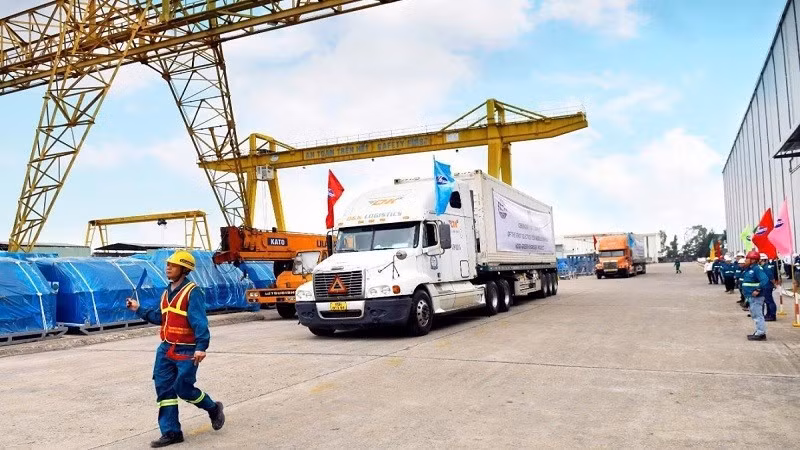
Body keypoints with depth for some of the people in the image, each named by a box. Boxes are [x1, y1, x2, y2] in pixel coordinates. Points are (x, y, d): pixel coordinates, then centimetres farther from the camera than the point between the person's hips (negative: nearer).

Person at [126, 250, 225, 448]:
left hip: (186, 351, -8)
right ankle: (171, 432, 13)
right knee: (164, 389, 5)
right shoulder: (167, 292, 12)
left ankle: (213, 409, 23)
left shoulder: (192, 292, -14)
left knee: (184, 389, -4)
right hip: (166, 349, 8)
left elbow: (200, 322, -22)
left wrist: (201, 347, -30)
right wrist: (139, 310, 19)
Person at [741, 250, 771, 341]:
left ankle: (761, 334, -1)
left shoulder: (757, 269, -17)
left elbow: (765, 280, -29)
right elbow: (745, 280, 27)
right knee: (755, 314, 18)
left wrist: (758, 290, -27)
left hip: (755, 297, -11)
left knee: (757, 315, -6)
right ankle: (759, 332, 28)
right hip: (750, 296, 11)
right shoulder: (748, 269, 13)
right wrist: (744, 290, 17)